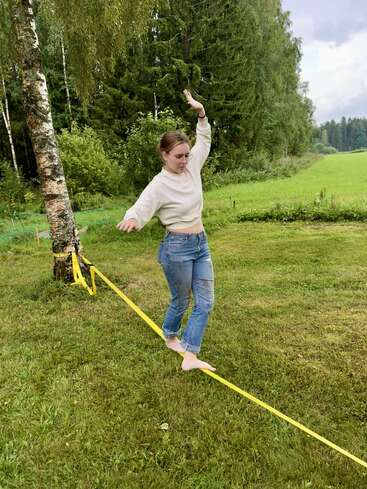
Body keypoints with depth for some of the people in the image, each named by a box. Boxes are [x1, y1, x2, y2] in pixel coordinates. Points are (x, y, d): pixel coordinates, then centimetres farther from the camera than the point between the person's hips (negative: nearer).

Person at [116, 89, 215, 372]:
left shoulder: (191, 167, 3)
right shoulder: (160, 185, -15)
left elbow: (204, 139, 17)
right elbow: (142, 207, -28)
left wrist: (201, 113, 3)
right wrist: (132, 219, -51)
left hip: (201, 244, 7)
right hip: (177, 247, -7)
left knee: (205, 302, 3)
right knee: (181, 302, 11)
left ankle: (190, 356, 10)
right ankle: (170, 337, 41)